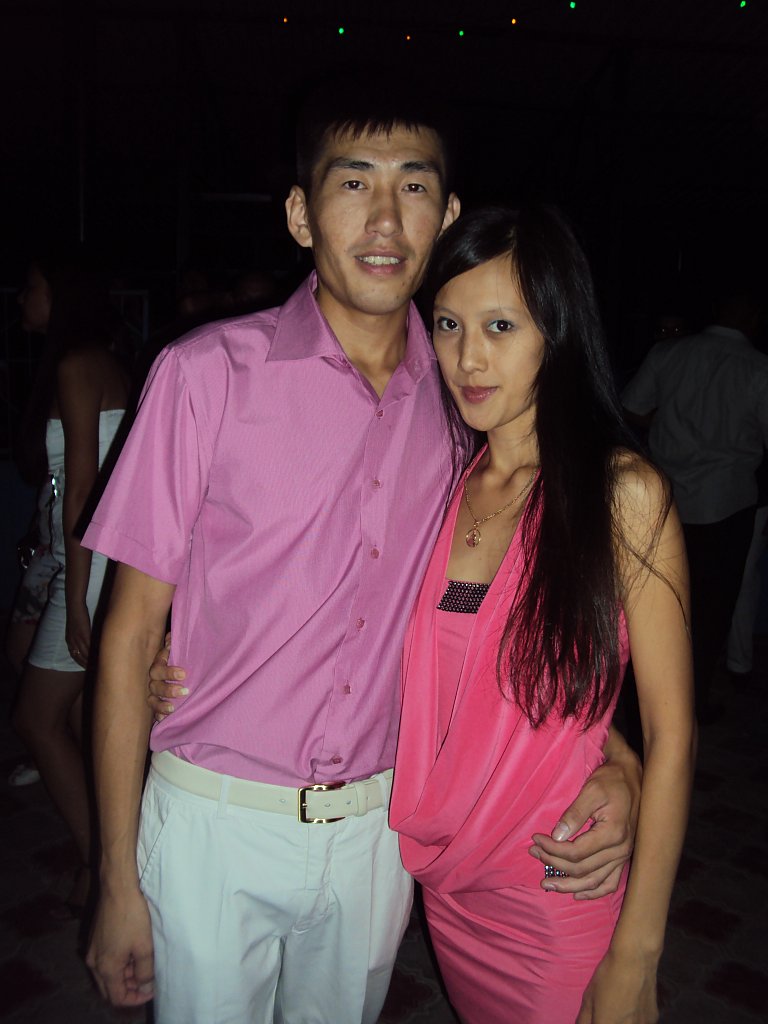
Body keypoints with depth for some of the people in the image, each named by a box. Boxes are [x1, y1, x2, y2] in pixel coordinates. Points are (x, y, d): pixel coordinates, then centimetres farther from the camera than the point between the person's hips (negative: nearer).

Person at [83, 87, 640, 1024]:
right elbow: (130, 629, -10)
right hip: (216, 823, -3)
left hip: (376, 828, 3)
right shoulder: (209, 374, -13)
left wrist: (612, 757, -8)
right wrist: (120, 884, -7)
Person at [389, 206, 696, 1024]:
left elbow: (670, 732, -14)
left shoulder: (622, 494, -16)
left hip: (557, 893, -4)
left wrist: (635, 956, -13)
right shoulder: (445, 482, -2)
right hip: (443, 873, 5)